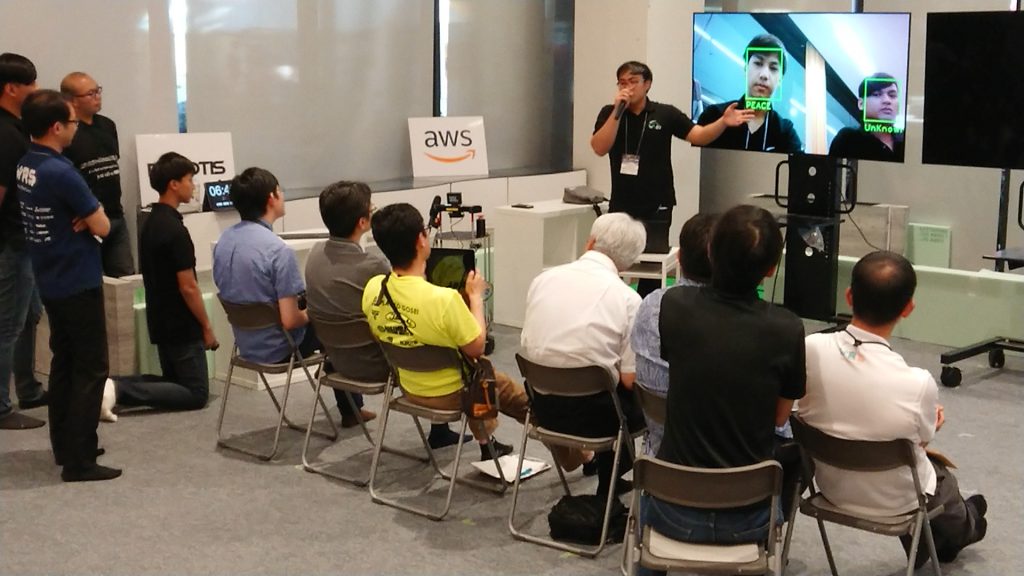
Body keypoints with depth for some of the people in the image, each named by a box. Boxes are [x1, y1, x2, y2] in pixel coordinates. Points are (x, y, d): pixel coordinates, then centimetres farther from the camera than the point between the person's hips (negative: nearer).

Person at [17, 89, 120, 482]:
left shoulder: (25, 165, 5)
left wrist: (80, 217, -6)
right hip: (78, 283, -9)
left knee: (63, 363, 17)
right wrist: (90, 216, 2)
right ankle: (79, 461, 0)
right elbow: (102, 227, -17)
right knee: (90, 369, -2)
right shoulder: (61, 173, -23)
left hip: (50, 281, 9)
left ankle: (64, 446, 25)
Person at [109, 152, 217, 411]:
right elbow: (187, 287, -20)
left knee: (174, 381, 21)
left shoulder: (150, 223, 9)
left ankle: (116, 384, 2)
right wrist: (207, 328, -9)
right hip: (182, 326, -9)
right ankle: (121, 390, -15)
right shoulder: (175, 230, -20)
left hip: (160, 321, 9)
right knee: (196, 393, -1)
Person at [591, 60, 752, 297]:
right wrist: (618, 111, -19)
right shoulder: (609, 113, 0)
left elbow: (699, 136, -7)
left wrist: (723, 122, -26)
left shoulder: (666, 114, -2)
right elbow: (599, 148, -13)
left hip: (657, 207, -1)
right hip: (621, 205, 1)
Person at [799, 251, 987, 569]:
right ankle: (962, 529, 65)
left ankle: (922, 544, 58)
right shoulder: (918, 385, -34)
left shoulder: (811, 350, -26)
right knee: (942, 477, 33)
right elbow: (921, 442, -14)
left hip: (830, 484, 3)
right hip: (891, 501, -3)